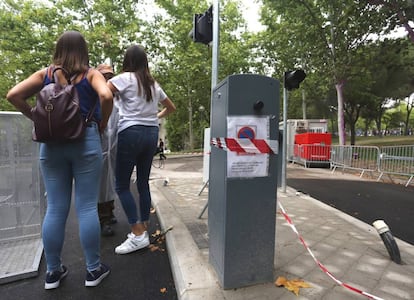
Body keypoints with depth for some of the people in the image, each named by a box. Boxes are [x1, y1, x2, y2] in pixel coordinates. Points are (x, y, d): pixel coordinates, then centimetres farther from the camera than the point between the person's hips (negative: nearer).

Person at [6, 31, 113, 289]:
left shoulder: (45, 74, 9)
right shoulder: (91, 74, 2)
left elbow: (14, 95, 1)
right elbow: (106, 96, -17)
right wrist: (102, 123, -3)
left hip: (51, 143, 3)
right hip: (86, 141, -3)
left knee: (55, 209, 9)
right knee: (87, 207, 2)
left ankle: (53, 271, 21)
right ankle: (94, 269, 13)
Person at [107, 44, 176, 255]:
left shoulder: (125, 78, -2)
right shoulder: (153, 83, 16)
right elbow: (171, 108, 26)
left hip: (131, 133, -6)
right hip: (152, 133, 7)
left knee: (121, 185, 1)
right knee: (143, 183, 12)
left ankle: (138, 235, -1)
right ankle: (143, 229, 20)